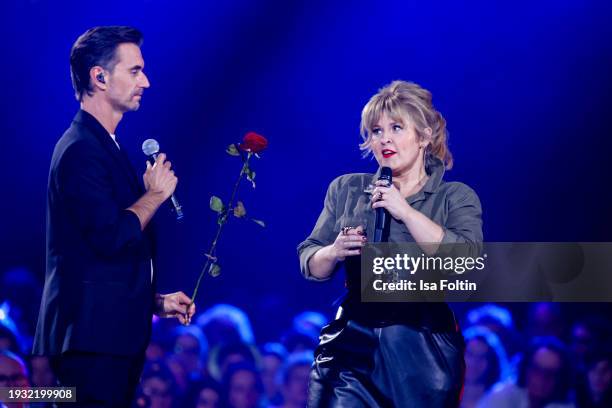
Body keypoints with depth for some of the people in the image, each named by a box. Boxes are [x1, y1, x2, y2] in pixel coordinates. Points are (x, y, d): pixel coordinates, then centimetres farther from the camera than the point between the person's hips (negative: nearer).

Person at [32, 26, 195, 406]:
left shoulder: (107, 147, 18)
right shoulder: (81, 150, -12)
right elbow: (111, 238, -23)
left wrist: (155, 301, 17)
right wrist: (155, 194, -8)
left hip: (113, 337, 10)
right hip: (91, 340, -10)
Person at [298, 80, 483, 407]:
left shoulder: (456, 198, 2)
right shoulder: (346, 189, 11)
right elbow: (309, 264, 11)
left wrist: (406, 212, -18)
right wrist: (334, 253, -11)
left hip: (422, 350, -1)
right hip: (352, 344, 2)